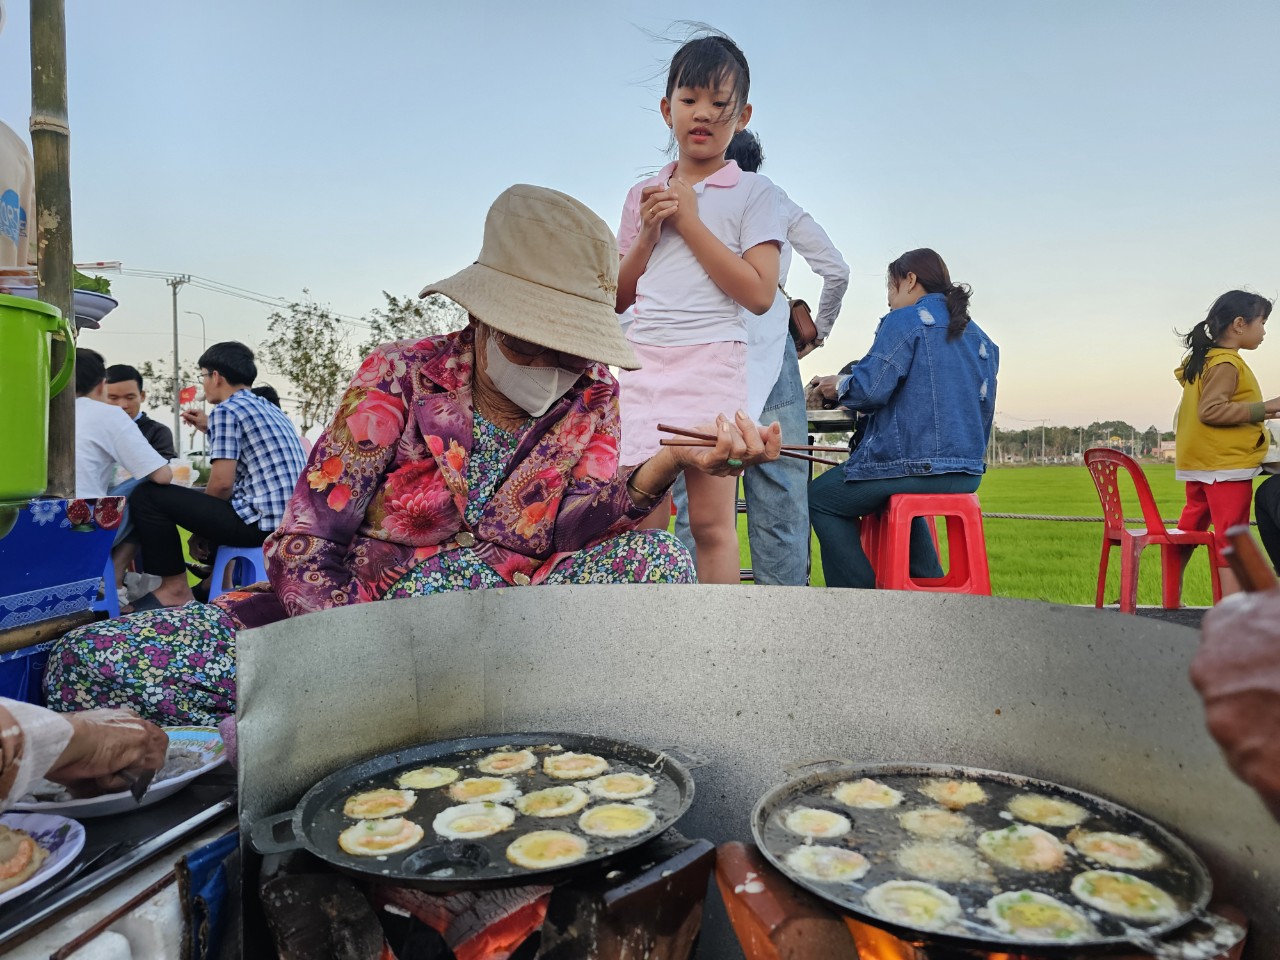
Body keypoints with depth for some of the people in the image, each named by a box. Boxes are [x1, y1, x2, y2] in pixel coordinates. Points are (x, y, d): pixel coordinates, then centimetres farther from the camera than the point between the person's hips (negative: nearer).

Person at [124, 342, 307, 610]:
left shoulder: (226, 410, -8)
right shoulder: (268, 408, 19)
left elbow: (222, 484, -14)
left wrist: (202, 529, 3)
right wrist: (210, 429, 29)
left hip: (261, 521, -10)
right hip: (290, 518, 10)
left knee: (146, 496, -4)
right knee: (205, 499, 35)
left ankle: (175, 588, 4)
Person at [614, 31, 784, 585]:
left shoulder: (752, 192, 4)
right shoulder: (643, 196, 16)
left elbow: (759, 293, -9)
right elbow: (617, 300, 16)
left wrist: (690, 222, -8)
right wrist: (648, 232, 0)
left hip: (711, 363, -3)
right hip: (641, 362, 4)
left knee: (711, 522, -5)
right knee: (641, 523, 0)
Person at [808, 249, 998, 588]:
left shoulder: (904, 320, -7)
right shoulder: (978, 336, 16)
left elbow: (869, 389, -16)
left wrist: (838, 387, 4)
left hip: (913, 465, -9)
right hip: (966, 474, 9)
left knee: (819, 498, 8)